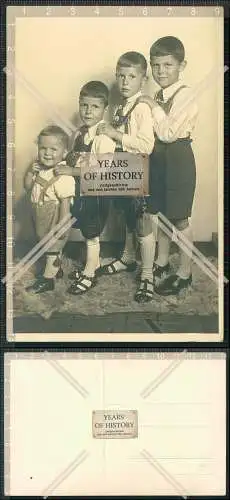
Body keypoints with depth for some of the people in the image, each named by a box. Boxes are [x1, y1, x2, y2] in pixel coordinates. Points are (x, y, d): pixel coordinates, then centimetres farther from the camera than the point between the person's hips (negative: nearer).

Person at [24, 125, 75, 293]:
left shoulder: (63, 176, -26)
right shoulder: (40, 169, 0)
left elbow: (65, 202, -26)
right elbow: (28, 187, 9)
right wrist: (30, 172, -10)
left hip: (55, 220, -8)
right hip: (41, 219, 8)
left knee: (53, 248, 6)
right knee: (52, 246, 24)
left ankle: (47, 279, 17)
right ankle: (56, 269, 43)